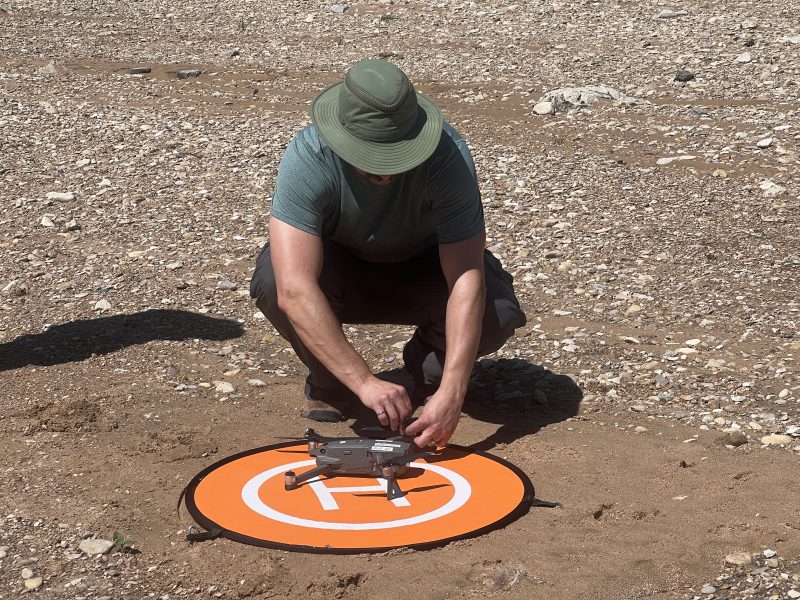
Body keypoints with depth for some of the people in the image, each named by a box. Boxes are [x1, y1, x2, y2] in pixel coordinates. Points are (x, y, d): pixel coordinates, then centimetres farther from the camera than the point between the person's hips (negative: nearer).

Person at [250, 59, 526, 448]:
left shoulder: (447, 155, -32)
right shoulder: (307, 158, -34)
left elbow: (468, 278, -35)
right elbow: (294, 290, -43)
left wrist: (451, 392, -45)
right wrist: (364, 382, -49)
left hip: (420, 266, 1)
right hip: (339, 267, 0)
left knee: (498, 312, -29)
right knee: (272, 281, -34)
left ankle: (426, 372, 5)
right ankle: (328, 386, -4)